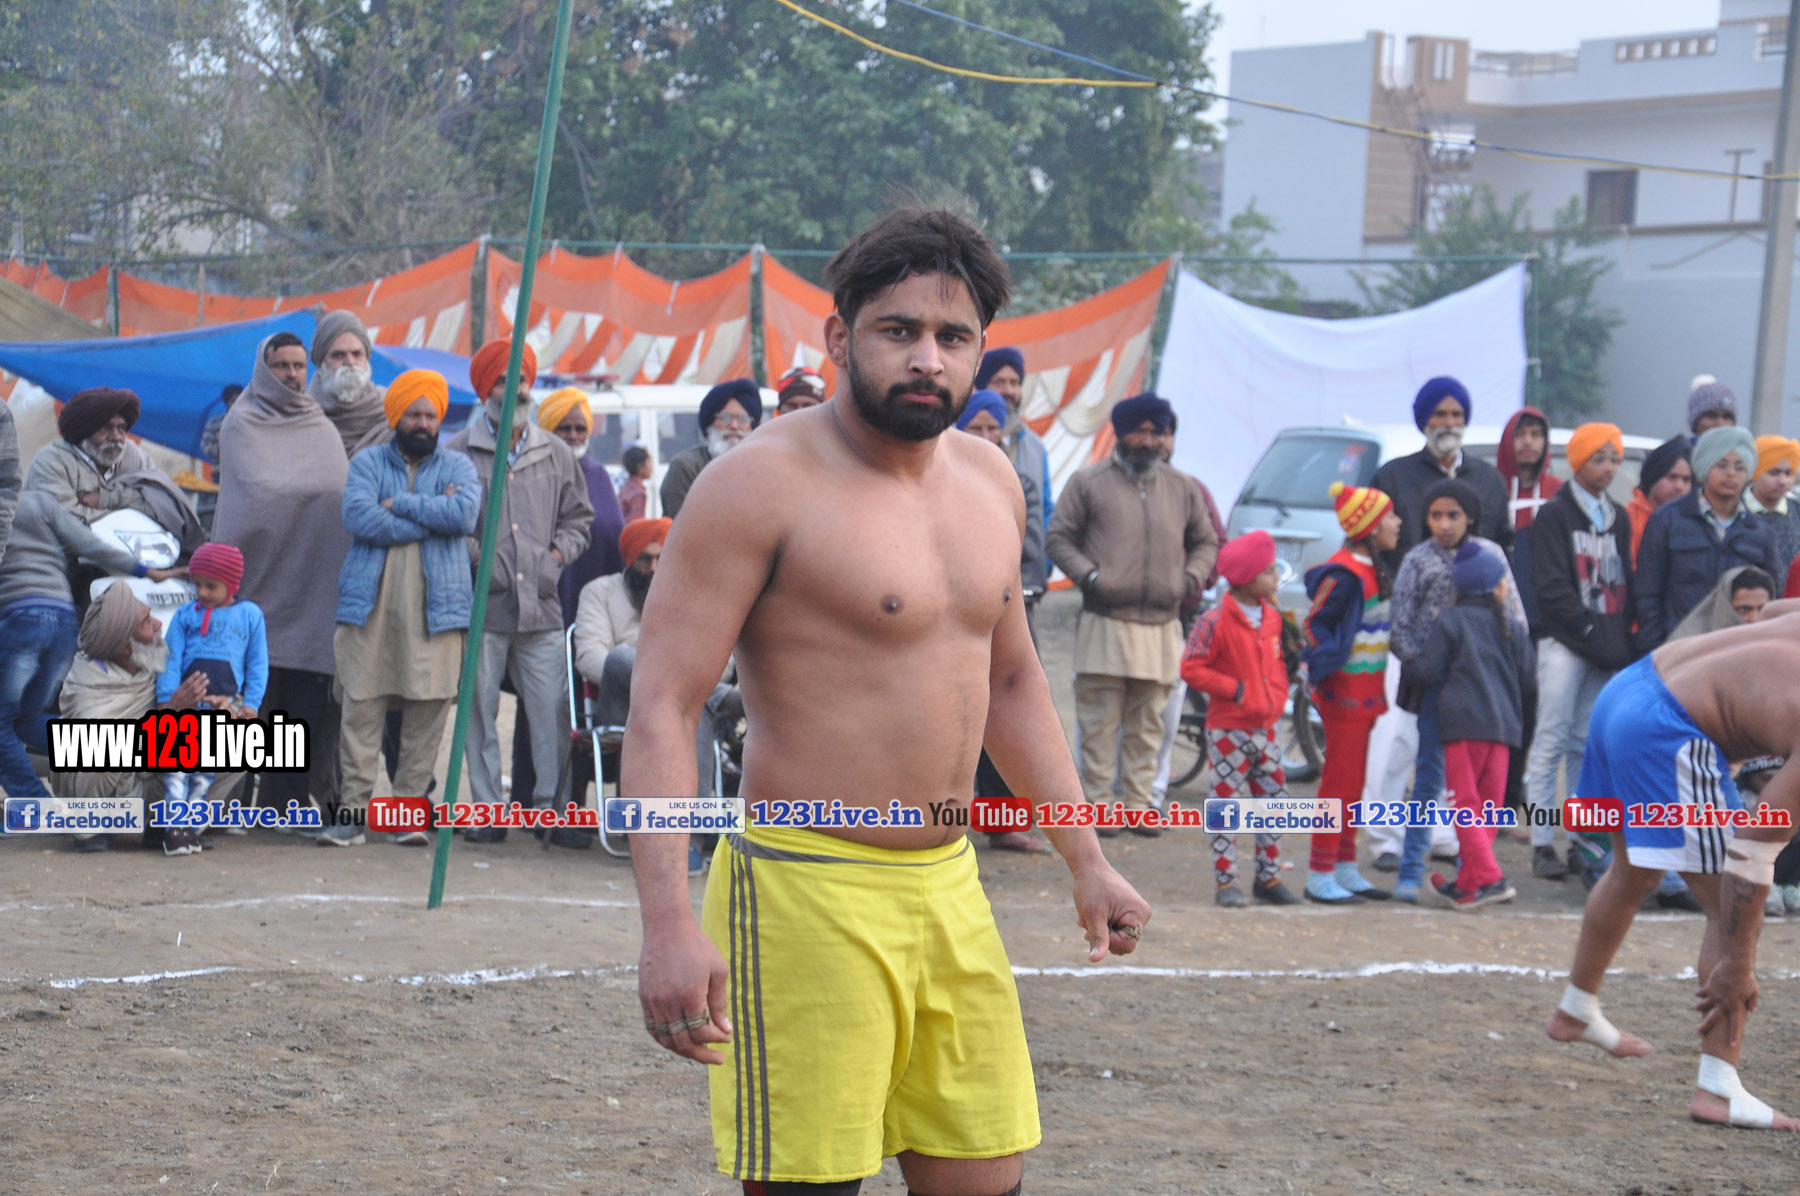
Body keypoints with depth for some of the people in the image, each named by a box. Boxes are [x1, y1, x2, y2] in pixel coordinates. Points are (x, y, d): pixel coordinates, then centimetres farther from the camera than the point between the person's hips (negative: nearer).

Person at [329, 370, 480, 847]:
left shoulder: (457, 466, 12)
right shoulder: (368, 462, 12)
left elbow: (465, 514, -9)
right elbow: (358, 517, -8)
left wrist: (399, 504, -6)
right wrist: (431, 513, -7)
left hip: (437, 607, 0)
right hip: (370, 605, 0)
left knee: (429, 709, -3)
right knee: (361, 707, -5)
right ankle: (354, 811, -4)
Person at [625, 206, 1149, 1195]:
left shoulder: (989, 480, 11)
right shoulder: (764, 483, -12)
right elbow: (660, 707, -16)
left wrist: (1086, 862, 21)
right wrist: (669, 925, -26)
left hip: (950, 890, 7)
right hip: (808, 894, -7)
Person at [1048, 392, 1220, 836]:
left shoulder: (1181, 489, 15)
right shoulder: (1089, 482, 4)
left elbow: (1206, 541, 25)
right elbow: (1058, 537, 4)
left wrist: (1191, 578, 7)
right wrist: (1089, 575, -10)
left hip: (1161, 627, 3)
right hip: (1105, 623, -3)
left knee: (1147, 723, 6)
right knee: (1099, 721, -5)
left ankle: (1138, 804, 12)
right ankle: (1097, 804, 1)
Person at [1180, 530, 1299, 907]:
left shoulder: (1272, 618, 9)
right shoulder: (1216, 622, -14)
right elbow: (1191, 668, -14)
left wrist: (1277, 697, 5)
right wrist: (1235, 689, -17)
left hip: (1265, 728, 7)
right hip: (1228, 730, -7)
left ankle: (1268, 876, 20)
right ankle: (1226, 881, 4)